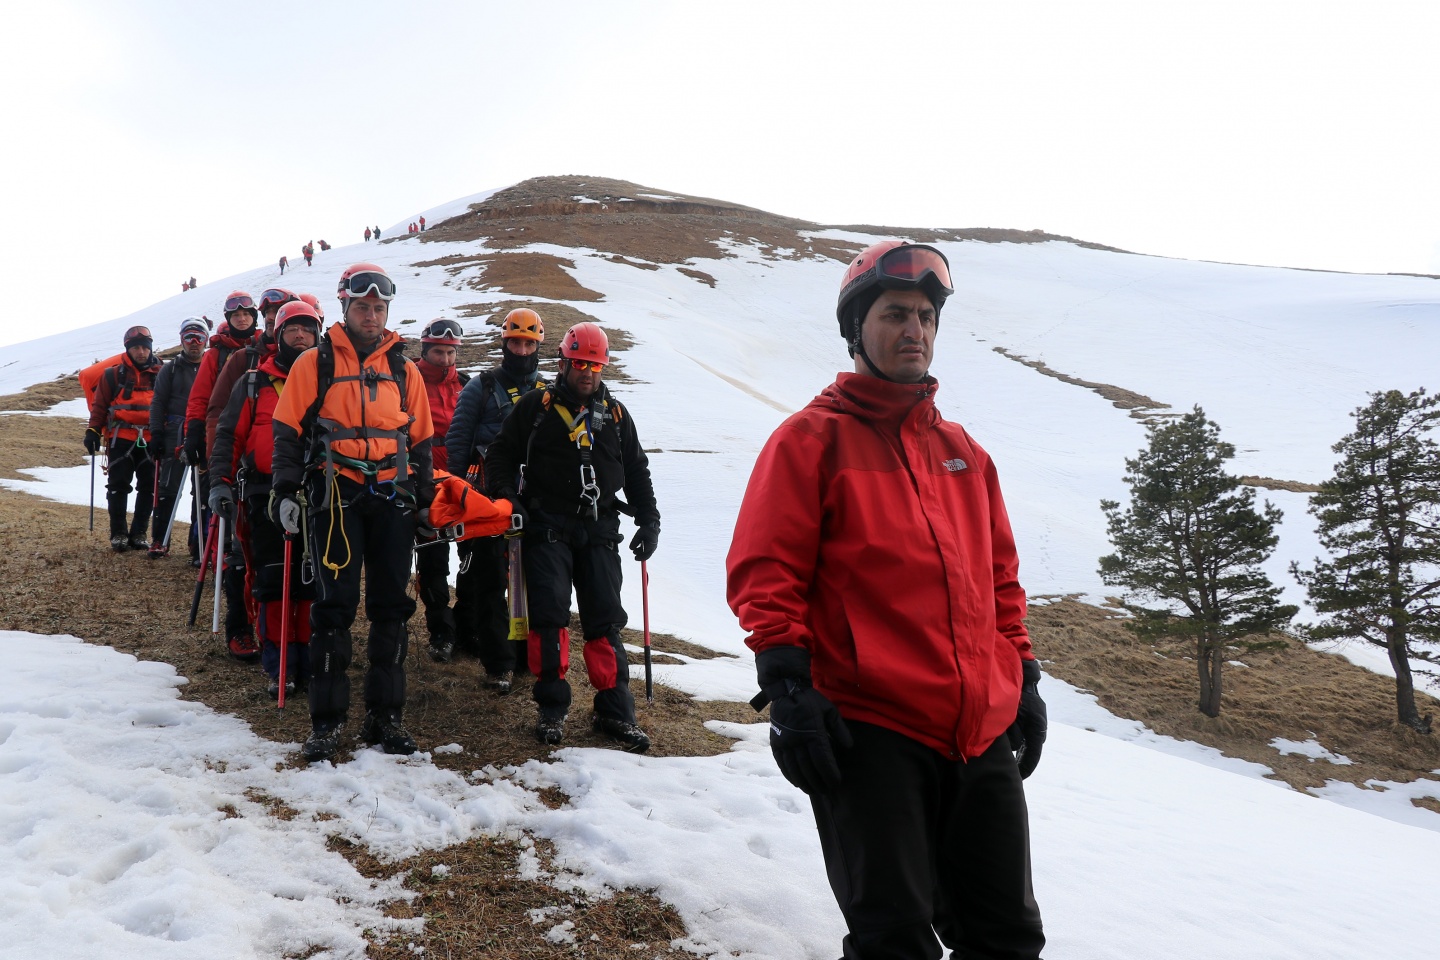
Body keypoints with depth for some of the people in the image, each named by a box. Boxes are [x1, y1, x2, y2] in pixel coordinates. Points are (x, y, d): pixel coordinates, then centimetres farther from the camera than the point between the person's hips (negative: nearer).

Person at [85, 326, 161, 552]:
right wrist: (93, 431, -3)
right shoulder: (114, 375, 3)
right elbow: (99, 405, 5)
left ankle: (138, 533, 12)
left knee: (148, 487, 3)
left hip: (150, 440, 2)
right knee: (118, 486, -2)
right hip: (121, 439, -2)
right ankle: (118, 534, 6)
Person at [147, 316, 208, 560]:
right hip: (175, 436, -1)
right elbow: (158, 403, 6)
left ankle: (199, 543, 8)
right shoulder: (170, 369, 9)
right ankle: (159, 540, 6)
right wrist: (156, 434, -3)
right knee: (168, 489, -2)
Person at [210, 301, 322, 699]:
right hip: (267, 494, 0)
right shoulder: (254, 382, 8)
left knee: (312, 582, 2)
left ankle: (310, 662, 12)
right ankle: (279, 667, 8)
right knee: (272, 581, 0)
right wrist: (220, 482, -4)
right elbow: (229, 434, 7)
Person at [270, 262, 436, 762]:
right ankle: (327, 720, 5)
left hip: (392, 499, 3)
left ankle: (385, 714, 15)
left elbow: (420, 440, 18)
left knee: (390, 607, 6)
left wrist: (425, 500, 14)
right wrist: (285, 491, -5)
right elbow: (287, 432, 4)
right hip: (335, 496, -3)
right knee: (334, 606, -4)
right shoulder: (314, 363, 5)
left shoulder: (403, 369, 14)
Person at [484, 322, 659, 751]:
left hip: (599, 531, 3)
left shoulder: (615, 413, 14)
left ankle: (615, 711, 8)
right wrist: (506, 498, -9)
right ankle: (552, 707, 6)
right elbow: (501, 453, 7)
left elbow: (637, 471, 18)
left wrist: (648, 521, 10)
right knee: (549, 615, -7)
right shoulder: (535, 406, 5)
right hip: (546, 527, -2)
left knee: (605, 619, 1)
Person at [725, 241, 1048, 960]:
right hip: (868, 732, -6)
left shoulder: (961, 450, 17)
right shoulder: (812, 438, 0)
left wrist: (1022, 678, 18)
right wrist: (788, 686, -13)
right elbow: (764, 572, -6)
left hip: (984, 737, 6)